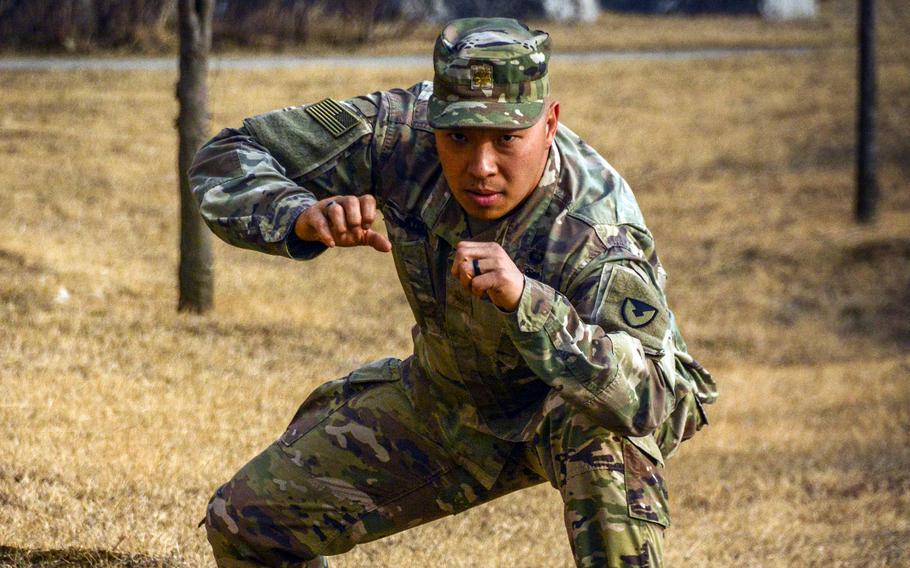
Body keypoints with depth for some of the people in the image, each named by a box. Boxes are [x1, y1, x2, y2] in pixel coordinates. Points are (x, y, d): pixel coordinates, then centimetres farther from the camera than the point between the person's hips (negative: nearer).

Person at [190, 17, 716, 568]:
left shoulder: (594, 236, -38)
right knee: (245, 520, 2)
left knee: (600, 427, -41)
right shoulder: (402, 131, -26)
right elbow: (228, 157, -18)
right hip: (449, 397, 5)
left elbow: (651, 401, -51)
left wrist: (526, 300, -63)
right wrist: (303, 217, -40)